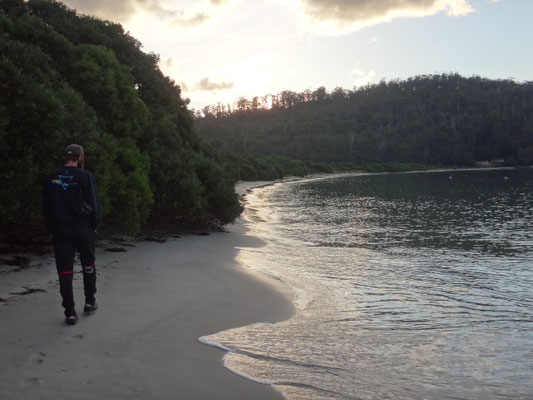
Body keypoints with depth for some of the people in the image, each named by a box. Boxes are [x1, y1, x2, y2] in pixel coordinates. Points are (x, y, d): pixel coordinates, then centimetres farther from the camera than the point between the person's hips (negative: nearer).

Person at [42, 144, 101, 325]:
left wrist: (51, 229, 14)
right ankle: (90, 302, 26)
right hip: (83, 229, -2)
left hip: (60, 231, 2)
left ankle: (70, 312, 2)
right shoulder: (85, 176, -8)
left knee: (65, 272, 3)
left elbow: (46, 207, 7)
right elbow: (93, 203, -8)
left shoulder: (50, 178, 4)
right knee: (88, 266, 18)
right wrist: (95, 224, 5)